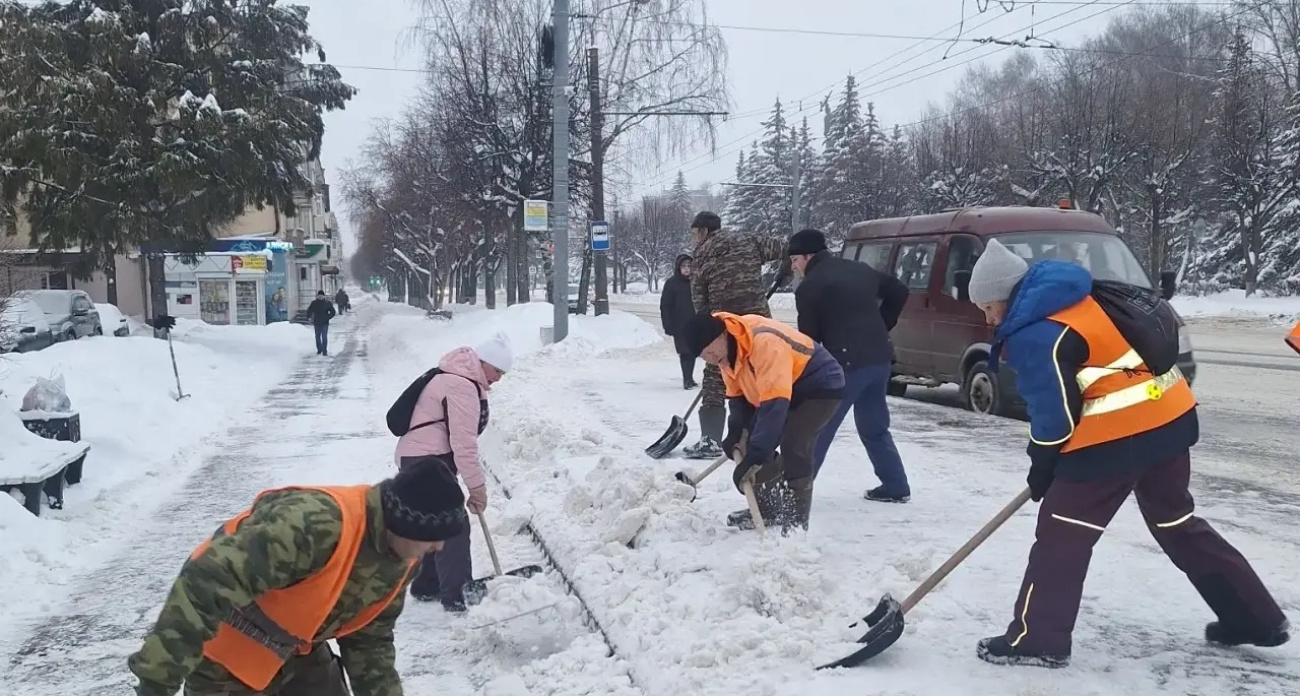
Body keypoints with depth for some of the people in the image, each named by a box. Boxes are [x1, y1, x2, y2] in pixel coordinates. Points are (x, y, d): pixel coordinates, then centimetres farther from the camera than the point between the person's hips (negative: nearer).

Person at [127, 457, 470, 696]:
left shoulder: (399, 563, -9)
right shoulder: (311, 523, -39)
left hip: (298, 652, 8)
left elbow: (370, 640, 6)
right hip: (226, 657, -8)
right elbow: (206, 586, -40)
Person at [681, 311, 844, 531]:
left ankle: (796, 523, -12)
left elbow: (775, 404, -41)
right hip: (781, 387, 9)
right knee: (756, 443, 7)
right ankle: (765, 509, 23)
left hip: (821, 387, -9)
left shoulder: (765, 342, -38)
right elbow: (738, 394, 3)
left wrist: (756, 454, -43)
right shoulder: (726, 349, -8)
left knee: (793, 448, -23)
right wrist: (737, 431, -12)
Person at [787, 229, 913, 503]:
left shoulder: (809, 287, -6)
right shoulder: (859, 270, 15)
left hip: (846, 363, -7)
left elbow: (809, 337, -4)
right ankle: (896, 487, 22)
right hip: (880, 359, 7)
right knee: (874, 426, 20)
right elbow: (899, 291, 22)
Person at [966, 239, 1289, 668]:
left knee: (1062, 533, 1)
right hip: (1169, 418, 9)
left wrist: (1041, 467, 2)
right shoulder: (1078, 297, 12)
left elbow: (1055, 414, -14)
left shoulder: (1034, 336, -16)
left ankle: (1037, 640, 4)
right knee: (1177, 523, 23)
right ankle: (1256, 618, 32)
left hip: (1115, 436, -9)